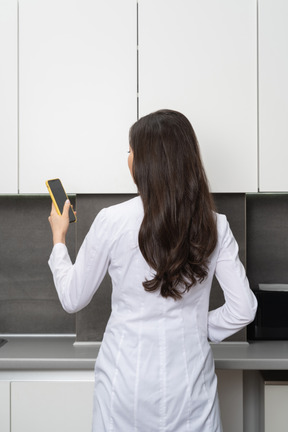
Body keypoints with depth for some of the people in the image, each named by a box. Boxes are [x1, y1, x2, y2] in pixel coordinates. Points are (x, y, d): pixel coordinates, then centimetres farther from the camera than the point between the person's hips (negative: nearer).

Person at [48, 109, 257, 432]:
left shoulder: (112, 221, -14)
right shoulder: (215, 226, -8)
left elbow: (72, 300, -2)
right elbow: (243, 310, -5)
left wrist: (58, 237, 11)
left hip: (126, 381, -1)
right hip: (190, 383, 2)